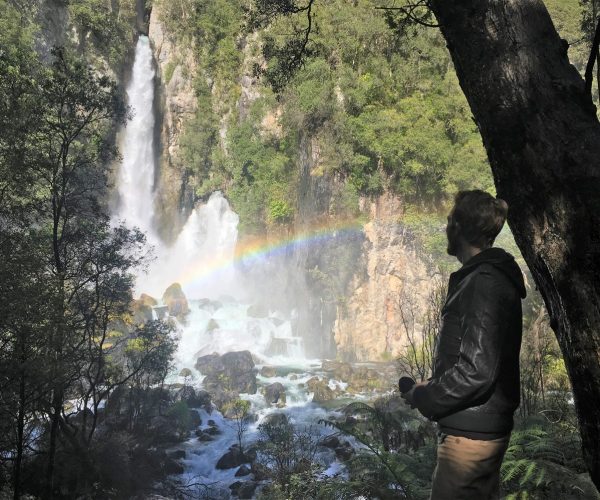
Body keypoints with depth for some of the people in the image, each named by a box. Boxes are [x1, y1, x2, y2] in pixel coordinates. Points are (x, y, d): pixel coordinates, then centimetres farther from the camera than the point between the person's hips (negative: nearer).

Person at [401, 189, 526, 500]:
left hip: (471, 434, -10)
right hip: (484, 429, 10)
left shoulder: (483, 284, -20)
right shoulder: (496, 278, 12)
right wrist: (432, 389, 10)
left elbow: (475, 371, -27)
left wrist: (423, 397, -13)